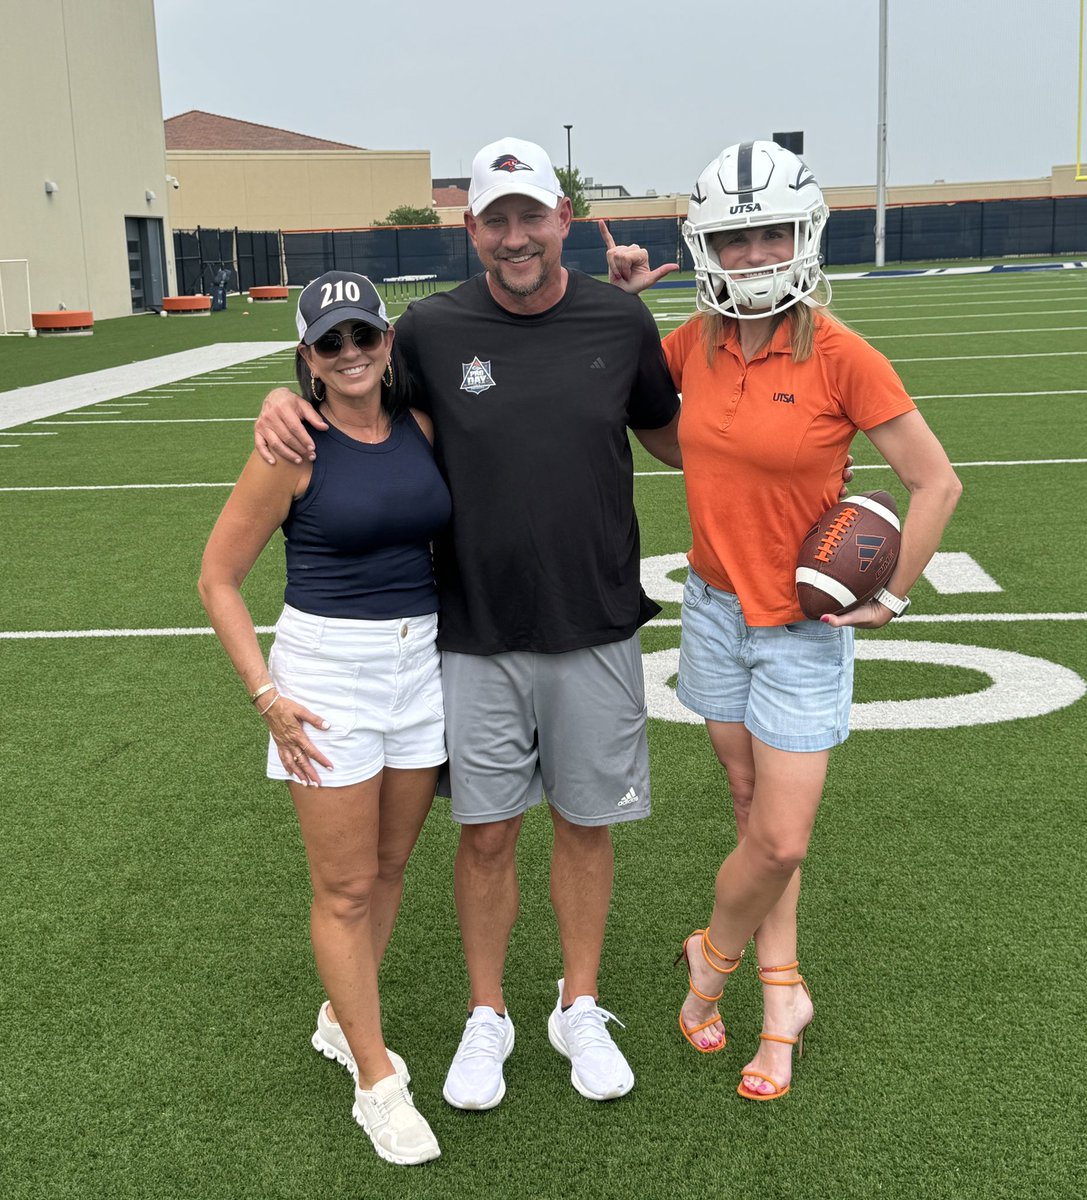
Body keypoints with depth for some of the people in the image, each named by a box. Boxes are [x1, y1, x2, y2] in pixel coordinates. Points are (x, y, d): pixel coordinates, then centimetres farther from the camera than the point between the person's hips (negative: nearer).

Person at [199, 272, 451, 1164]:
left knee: (390, 865, 16)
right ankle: (377, 1080, 18)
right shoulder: (295, 450, -11)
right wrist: (267, 695, -12)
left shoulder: (422, 427, 1)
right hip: (326, 671, -5)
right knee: (346, 888, 4)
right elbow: (219, 579, -5)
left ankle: (341, 1018, 38)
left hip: (422, 663, 5)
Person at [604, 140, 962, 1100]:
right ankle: (781, 996, 29)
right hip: (716, 605, 4)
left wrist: (892, 598, -8)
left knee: (782, 839, -2)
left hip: (804, 624, -4)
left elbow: (936, 483, -9)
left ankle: (711, 960, 26)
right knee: (757, 818, 12)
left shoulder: (840, 356, -16)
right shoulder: (697, 342, -2)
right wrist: (616, 302, 4)